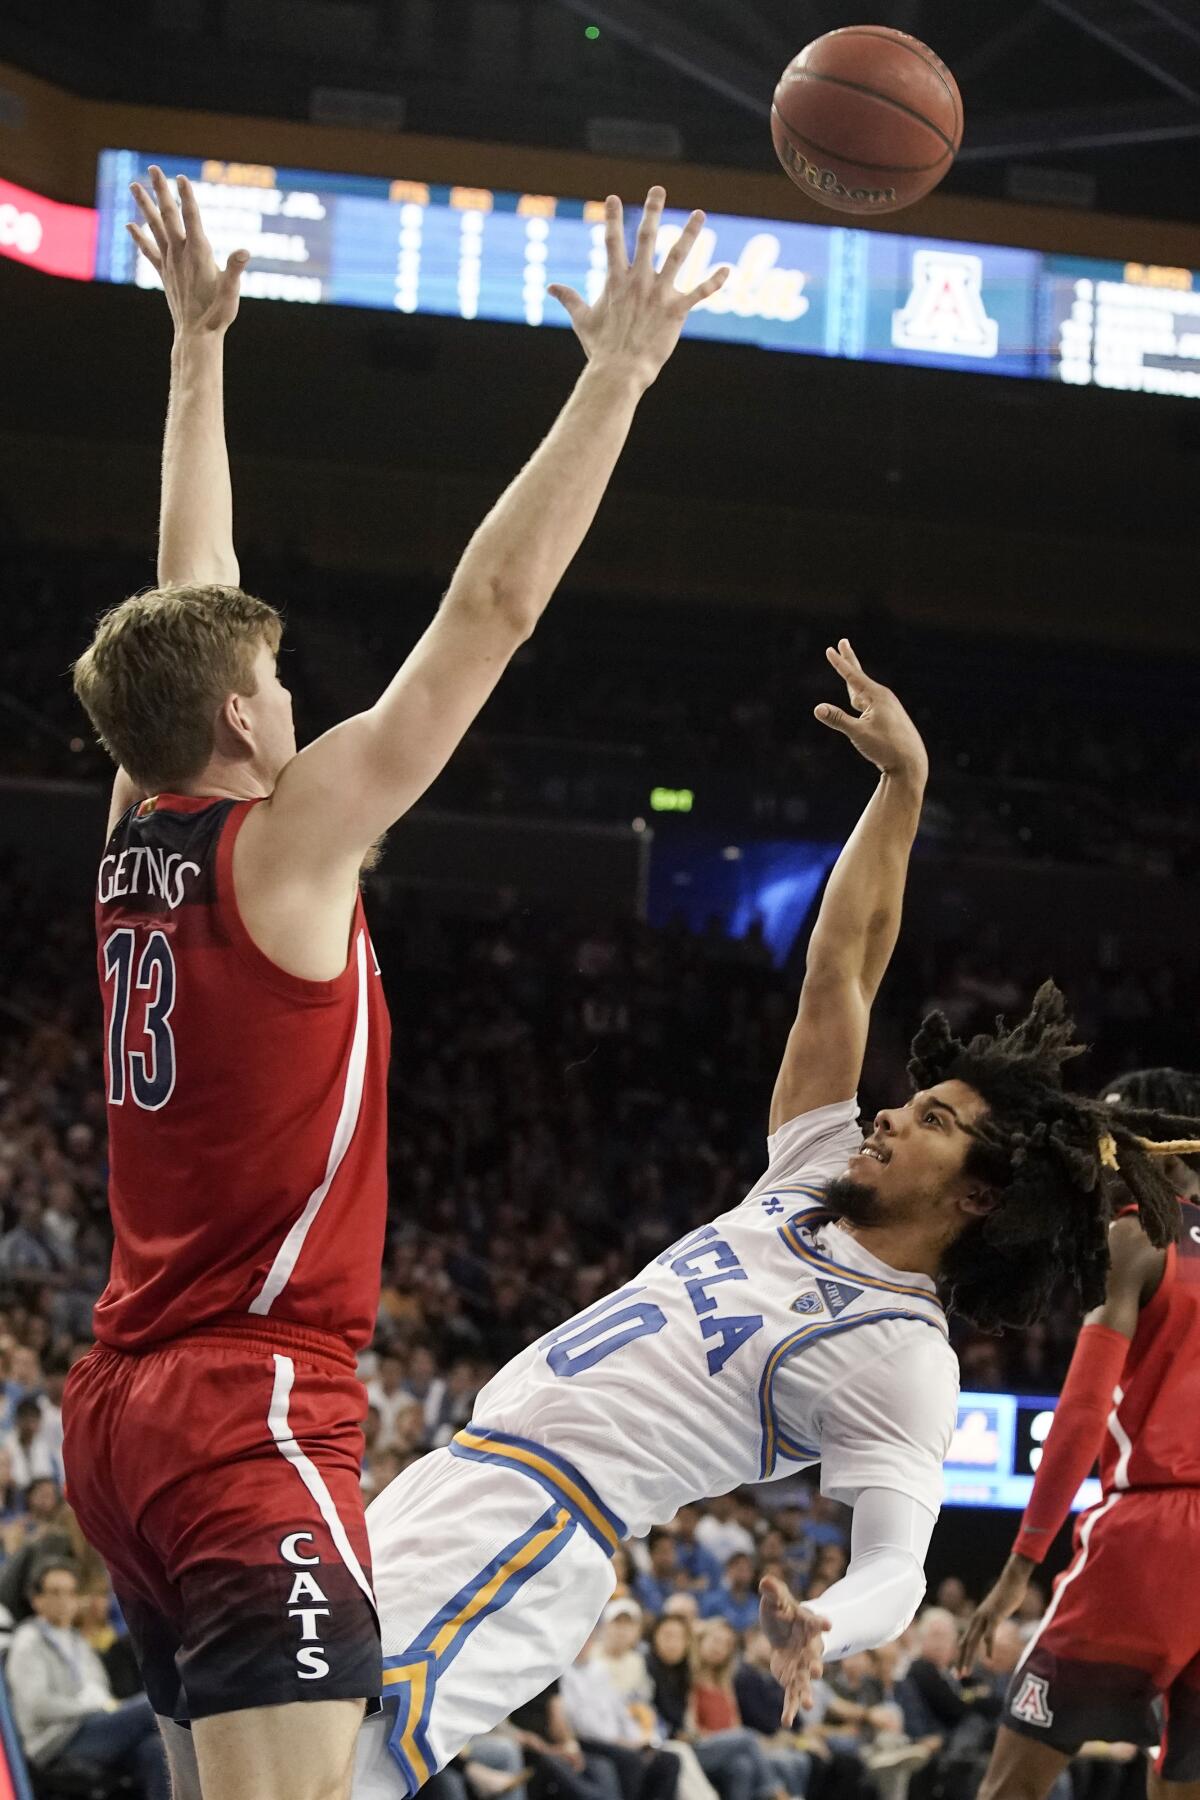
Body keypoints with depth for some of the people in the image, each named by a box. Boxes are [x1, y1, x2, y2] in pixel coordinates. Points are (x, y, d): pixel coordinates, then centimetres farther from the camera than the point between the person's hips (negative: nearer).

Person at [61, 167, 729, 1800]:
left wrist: (198, 344, 29)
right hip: (253, 1416, -9)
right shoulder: (285, 838, -10)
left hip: (125, 1407, 9)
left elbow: (188, 597, 22)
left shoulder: (137, 835, 10)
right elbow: (494, 608, -11)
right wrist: (616, 374, -6)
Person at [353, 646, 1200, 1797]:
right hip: (456, 1484, 9)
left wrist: (818, 1636, -45)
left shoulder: (900, 1360, -11)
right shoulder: (815, 1183, 12)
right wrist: (902, 784, 13)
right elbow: (839, 966, 17)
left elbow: (898, 1565, -22)